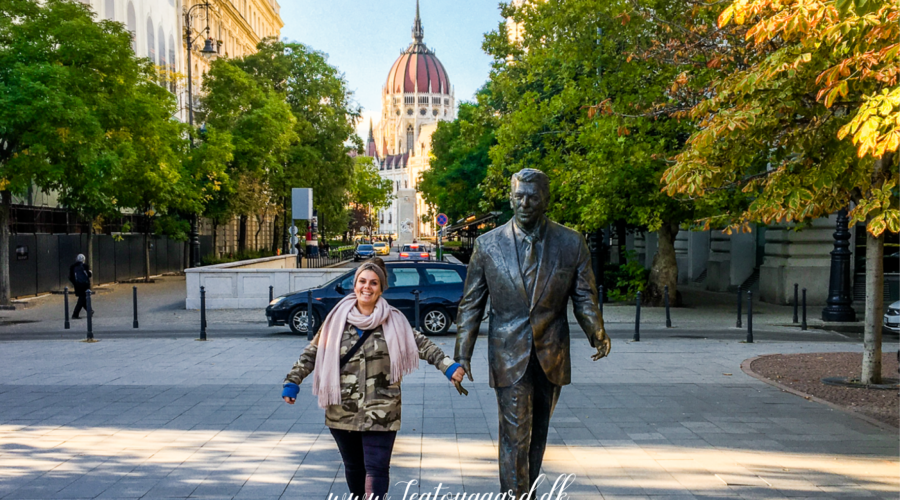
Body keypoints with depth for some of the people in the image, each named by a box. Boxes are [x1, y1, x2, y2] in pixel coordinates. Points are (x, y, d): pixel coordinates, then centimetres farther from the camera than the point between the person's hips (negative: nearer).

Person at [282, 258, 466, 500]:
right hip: (342, 410, 3)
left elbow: (422, 344, -5)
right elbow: (313, 352, 7)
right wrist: (292, 381, 2)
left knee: (376, 467, -5)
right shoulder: (338, 318, 2)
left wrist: (448, 366, -18)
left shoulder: (393, 320, -3)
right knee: (353, 465, 17)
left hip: (380, 411, -2)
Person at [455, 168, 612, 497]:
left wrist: (597, 332, -16)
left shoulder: (572, 243, -1)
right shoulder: (487, 245, -2)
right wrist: (463, 354, -5)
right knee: (515, 436, -4)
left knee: (537, 434, 15)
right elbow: (471, 305, 1)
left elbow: (585, 297, 2)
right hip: (509, 356, -2)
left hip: (551, 355, 2)